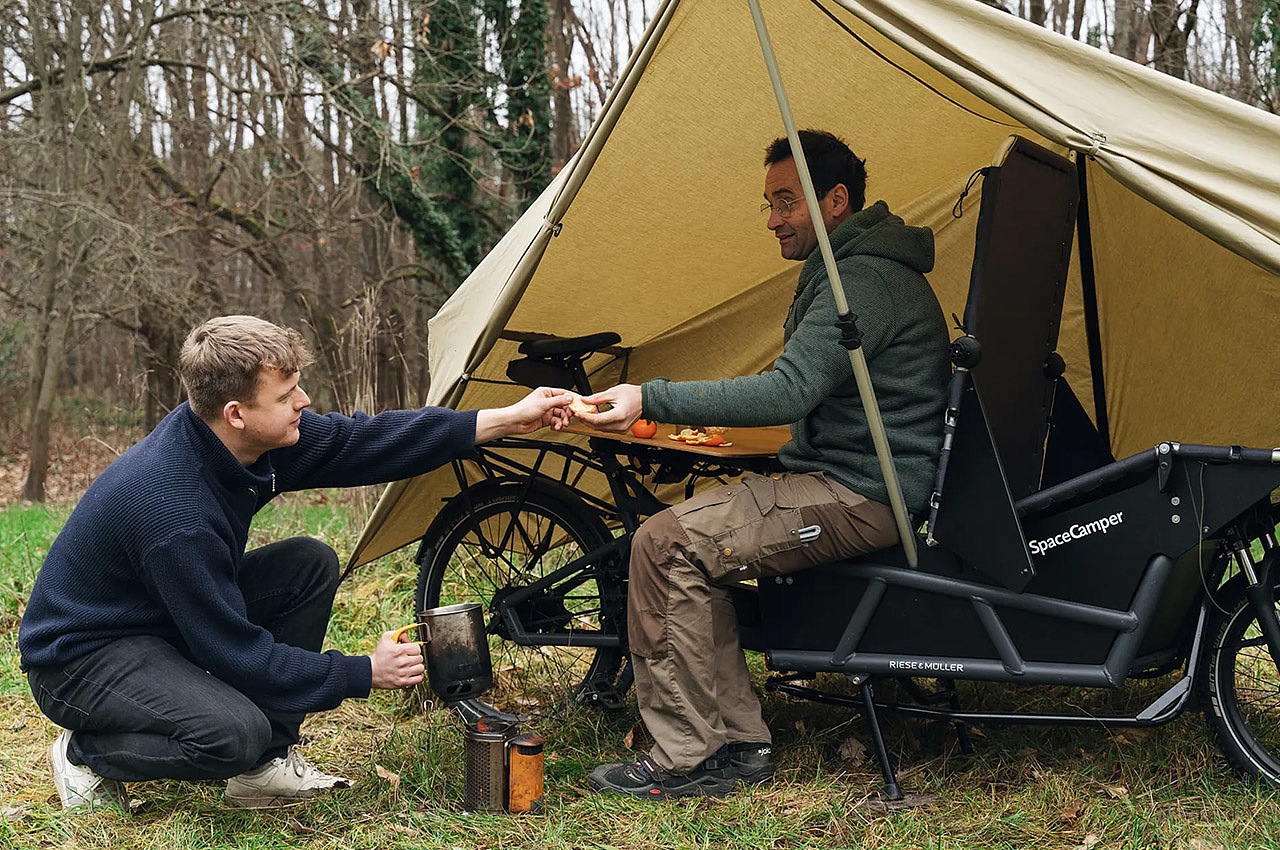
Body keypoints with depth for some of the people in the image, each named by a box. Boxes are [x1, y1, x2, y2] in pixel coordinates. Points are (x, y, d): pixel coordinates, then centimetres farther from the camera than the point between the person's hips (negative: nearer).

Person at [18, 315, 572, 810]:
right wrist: (364, 674, -18)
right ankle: (86, 754, -2)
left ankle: (267, 764, 3)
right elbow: (237, 652, -28)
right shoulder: (174, 511, -36)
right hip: (79, 658, -9)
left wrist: (507, 420, -4)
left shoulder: (250, 438, -12)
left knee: (311, 565, -3)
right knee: (235, 733, -33)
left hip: (173, 621, 9)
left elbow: (360, 441, -2)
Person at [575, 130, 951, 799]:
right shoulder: (853, 271, 19)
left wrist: (653, 400, -30)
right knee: (692, 531, 8)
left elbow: (789, 391, -28)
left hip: (865, 501, -11)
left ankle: (685, 759, -10)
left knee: (668, 543, -18)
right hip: (856, 482, 11)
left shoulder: (864, 281, -16)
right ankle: (740, 742, 7)